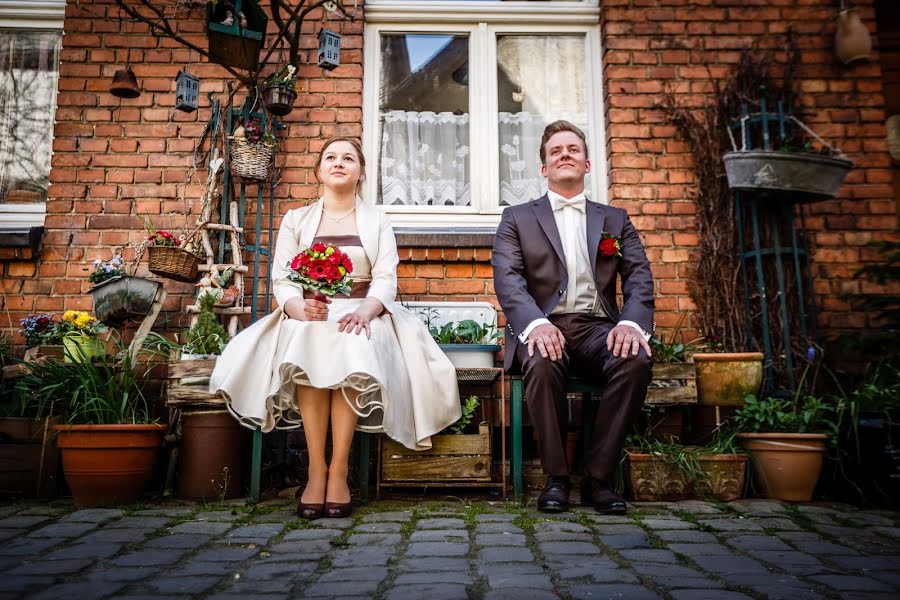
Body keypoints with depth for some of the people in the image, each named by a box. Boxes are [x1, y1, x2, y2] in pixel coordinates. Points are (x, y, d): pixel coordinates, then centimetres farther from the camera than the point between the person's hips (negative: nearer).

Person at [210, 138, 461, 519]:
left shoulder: (376, 220, 15)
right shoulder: (296, 220, 16)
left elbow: (386, 279, 2)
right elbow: (281, 279, 5)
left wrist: (363, 311, -21)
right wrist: (301, 308, -19)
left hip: (363, 313, 0)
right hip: (307, 315, 1)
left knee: (354, 349, -35)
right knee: (307, 348, -34)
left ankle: (338, 470, -29)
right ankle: (316, 469, -30)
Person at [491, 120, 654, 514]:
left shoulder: (615, 220, 21)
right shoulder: (517, 218, 14)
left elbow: (639, 277, 7)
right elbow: (507, 278, -2)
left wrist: (631, 322, -16)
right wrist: (536, 324, -23)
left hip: (598, 327, 2)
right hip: (545, 327, -1)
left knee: (636, 361, -30)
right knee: (542, 364, -35)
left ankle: (598, 478, -15)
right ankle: (556, 477, -15)